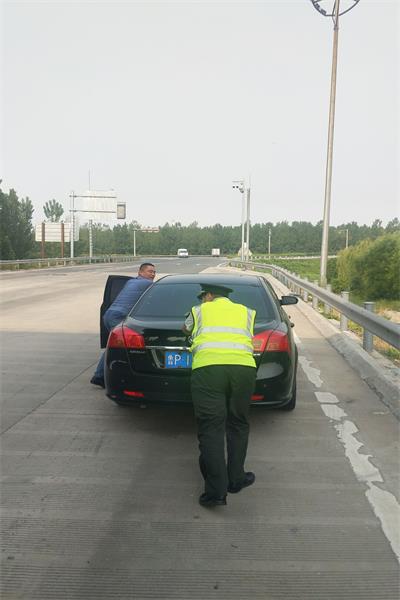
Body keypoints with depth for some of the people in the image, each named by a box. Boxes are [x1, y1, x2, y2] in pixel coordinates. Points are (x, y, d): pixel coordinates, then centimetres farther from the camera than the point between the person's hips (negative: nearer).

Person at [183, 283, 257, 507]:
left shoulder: (200, 310, 23)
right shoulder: (246, 311, 26)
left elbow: (186, 329, 42)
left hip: (208, 368, -2)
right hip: (244, 367, 2)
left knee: (211, 428, 1)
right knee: (238, 425, 17)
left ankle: (216, 491, 0)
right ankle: (236, 479, 25)